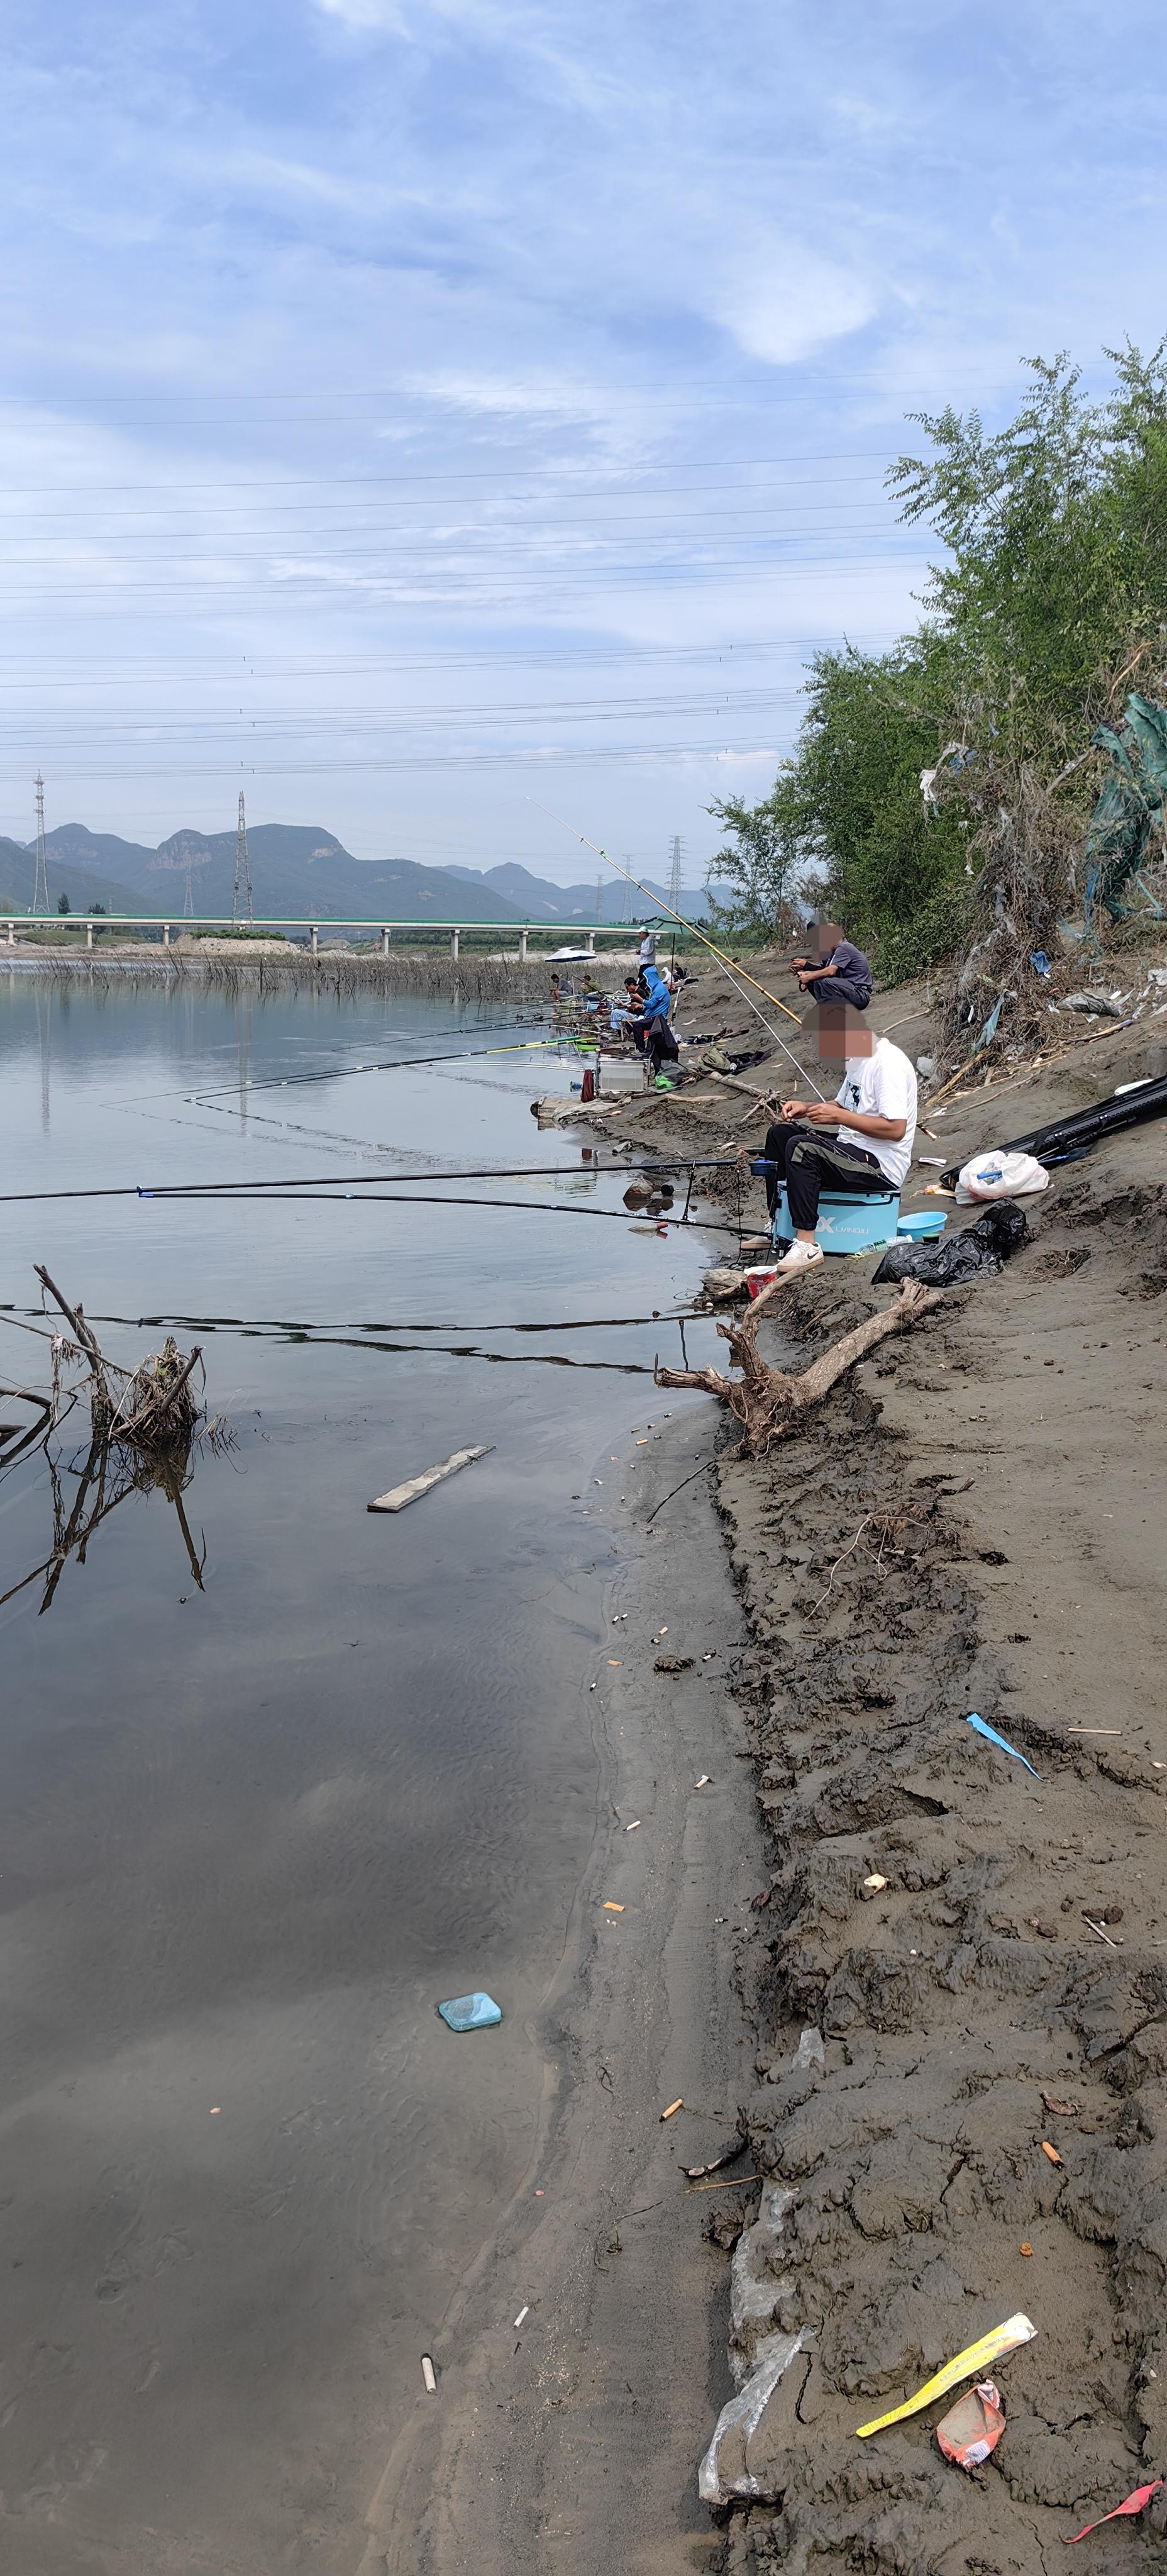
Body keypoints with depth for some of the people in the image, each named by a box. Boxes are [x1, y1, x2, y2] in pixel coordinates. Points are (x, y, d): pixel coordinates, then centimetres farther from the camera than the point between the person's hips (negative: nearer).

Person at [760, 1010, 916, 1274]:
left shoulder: (889, 1064, -20)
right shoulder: (857, 1057, 11)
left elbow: (896, 1129, -27)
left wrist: (838, 1116, -24)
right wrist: (807, 1107, 4)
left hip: (881, 1167, -11)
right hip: (853, 1149, 11)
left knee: (801, 1148, -28)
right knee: (780, 1133, 13)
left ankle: (807, 1245, -26)